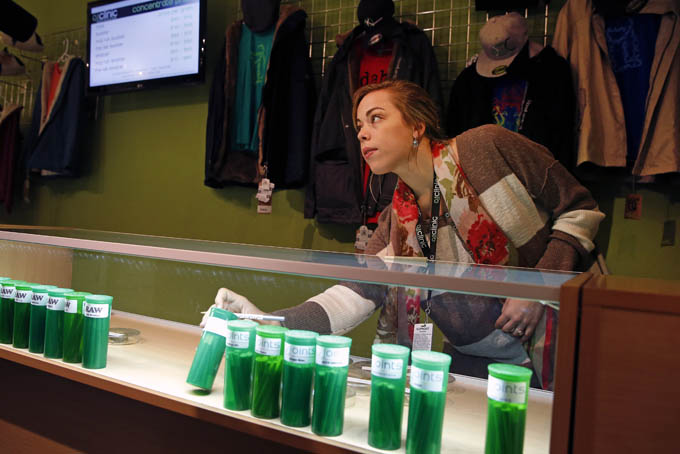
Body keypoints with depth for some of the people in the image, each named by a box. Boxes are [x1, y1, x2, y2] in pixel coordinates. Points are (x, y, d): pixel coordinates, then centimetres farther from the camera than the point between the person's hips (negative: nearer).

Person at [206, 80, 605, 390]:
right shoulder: (397, 224, 0)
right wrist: (268, 322, -23)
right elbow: (354, 296, -10)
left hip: (556, 346, -3)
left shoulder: (488, 147, -13)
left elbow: (580, 210, -6)